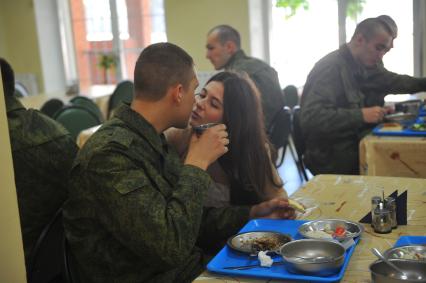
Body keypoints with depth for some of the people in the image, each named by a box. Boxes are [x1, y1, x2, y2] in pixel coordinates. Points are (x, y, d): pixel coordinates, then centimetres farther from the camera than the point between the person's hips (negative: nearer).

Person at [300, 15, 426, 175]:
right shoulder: (330, 68, -21)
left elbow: (390, 81, 24)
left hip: (358, 146, 9)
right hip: (334, 160, -9)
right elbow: (311, 117, -31)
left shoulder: (367, 65, 6)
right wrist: (360, 115, -32)